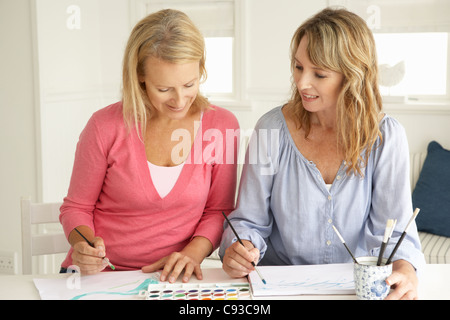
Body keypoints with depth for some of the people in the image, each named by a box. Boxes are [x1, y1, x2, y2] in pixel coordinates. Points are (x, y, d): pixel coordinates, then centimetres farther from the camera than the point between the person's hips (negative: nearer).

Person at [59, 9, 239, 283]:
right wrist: (84, 245, -17)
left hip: (171, 279, 0)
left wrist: (193, 253, -12)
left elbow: (219, 210, 6)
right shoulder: (106, 127, -9)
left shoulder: (222, 125, -3)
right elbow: (76, 208, 3)